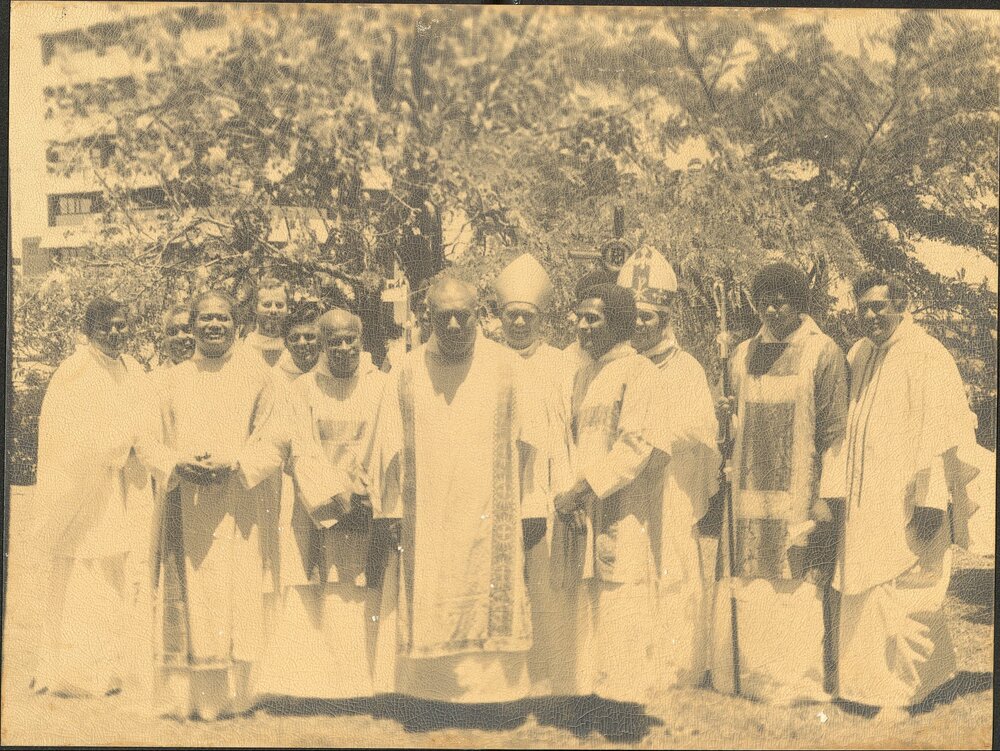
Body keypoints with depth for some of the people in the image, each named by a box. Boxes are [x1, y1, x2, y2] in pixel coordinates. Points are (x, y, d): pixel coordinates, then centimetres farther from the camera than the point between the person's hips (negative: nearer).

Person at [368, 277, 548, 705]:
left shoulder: (506, 368, 2)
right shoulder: (407, 373, 5)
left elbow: (527, 442, 3)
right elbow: (390, 447, 7)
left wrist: (529, 512, 0)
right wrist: (391, 513, 3)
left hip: (490, 525, -1)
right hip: (425, 524, 1)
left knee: (488, 618, 0)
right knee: (428, 619, 2)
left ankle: (488, 698, 10)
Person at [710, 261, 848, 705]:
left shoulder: (823, 354, -3)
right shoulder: (744, 356, 12)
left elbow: (834, 431, -7)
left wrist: (822, 502, -12)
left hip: (797, 497, -5)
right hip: (748, 497, 5)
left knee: (798, 592, -1)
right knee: (749, 590, 6)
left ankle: (798, 682, 10)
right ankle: (751, 676, 17)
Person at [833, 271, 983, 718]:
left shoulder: (927, 357, -11)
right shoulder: (858, 356, 11)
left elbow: (942, 431, -16)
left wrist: (931, 500, -21)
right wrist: (838, 492, 16)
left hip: (905, 502, -8)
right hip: (865, 503, 8)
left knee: (896, 594, -3)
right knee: (862, 592, 12)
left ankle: (897, 695, 10)